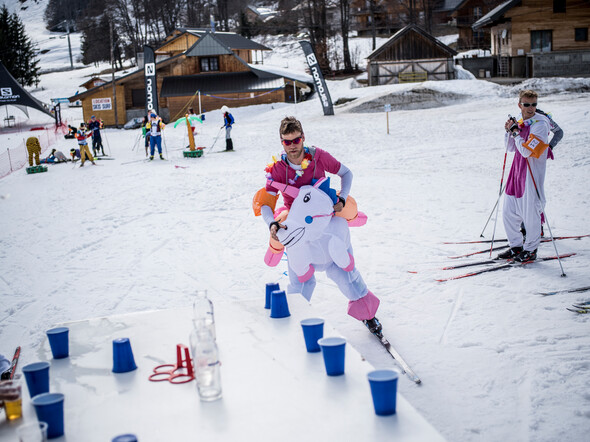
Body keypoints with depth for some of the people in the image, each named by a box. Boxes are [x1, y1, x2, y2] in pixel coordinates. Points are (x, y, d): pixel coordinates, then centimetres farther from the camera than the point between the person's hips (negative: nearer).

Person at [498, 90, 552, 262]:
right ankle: (516, 246, 25)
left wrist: (515, 132, -14)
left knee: (530, 213, 1)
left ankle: (531, 250, 17)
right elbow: (510, 148, 12)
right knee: (509, 212, 10)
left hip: (532, 173, -7)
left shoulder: (540, 124, -14)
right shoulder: (519, 121, 9)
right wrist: (509, 131, -2)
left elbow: (526, 151, -23)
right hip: (517, 171, 7)